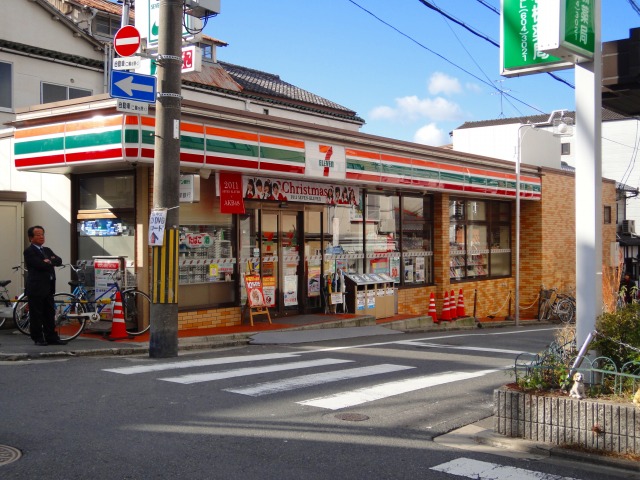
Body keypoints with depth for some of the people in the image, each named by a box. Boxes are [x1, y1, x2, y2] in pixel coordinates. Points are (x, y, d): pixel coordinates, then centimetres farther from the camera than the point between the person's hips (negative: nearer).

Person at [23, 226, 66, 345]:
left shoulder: (47, 250, 19)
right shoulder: (29, 251, -6)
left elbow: (59, 261, 6)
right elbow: (41, 265, -19)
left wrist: (50, 261, -13)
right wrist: (51, 263, -2)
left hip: (48, 287, 8)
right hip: (36, 287, -7)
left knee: (50, 314, 9)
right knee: (36, 315, -1)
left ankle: (51, 338, 14)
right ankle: (38, 339, 6)